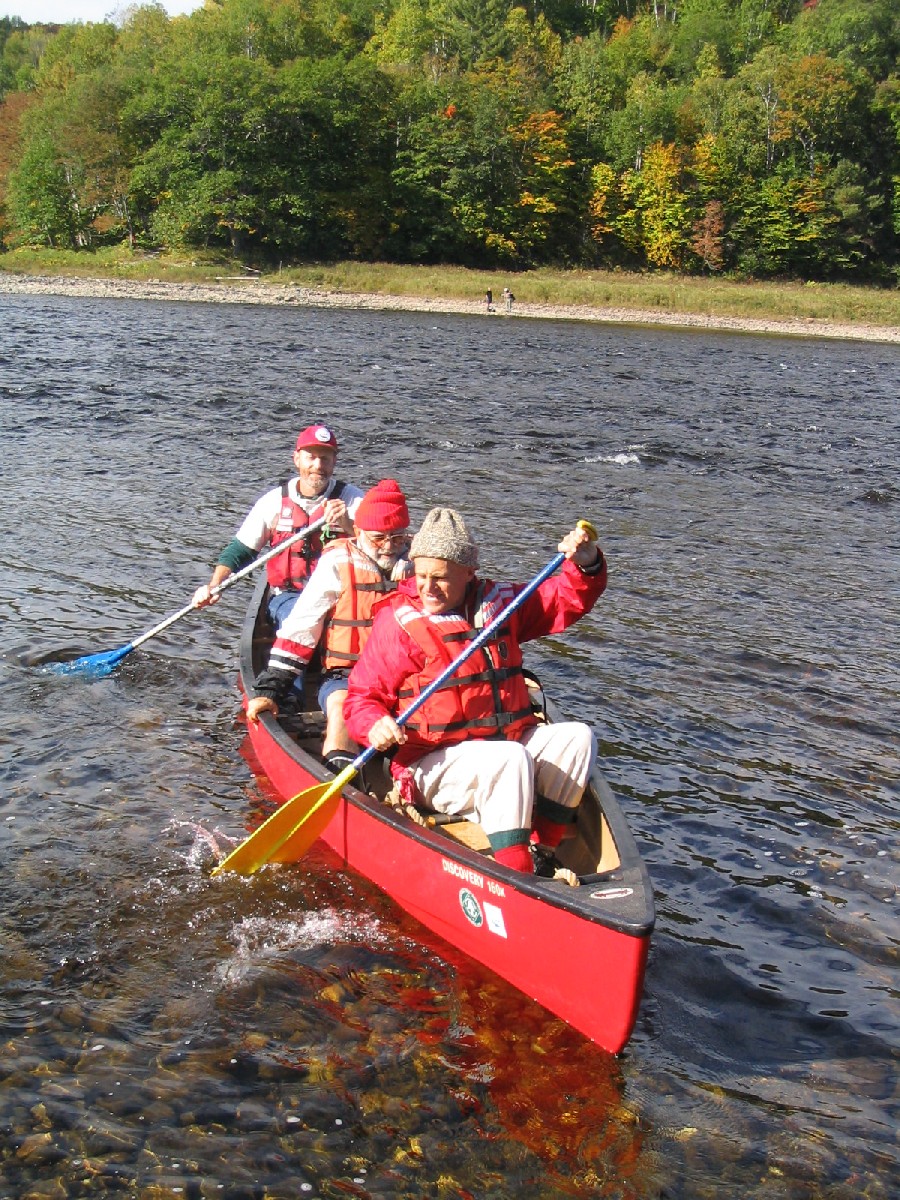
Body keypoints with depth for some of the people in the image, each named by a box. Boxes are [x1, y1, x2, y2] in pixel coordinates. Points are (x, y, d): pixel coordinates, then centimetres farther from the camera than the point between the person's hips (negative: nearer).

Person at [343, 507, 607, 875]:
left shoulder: (500, 602, 10)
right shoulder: (398, 622, -4)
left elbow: (567, 600, 15)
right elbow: (363, 696, -4)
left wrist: (585, 563, -5)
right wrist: (374, 725, -26)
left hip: (508, 741, 6)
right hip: (435, 765, -6)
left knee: (576, 736, -13)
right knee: (509, 760, -32)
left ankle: (541, 848, -17)